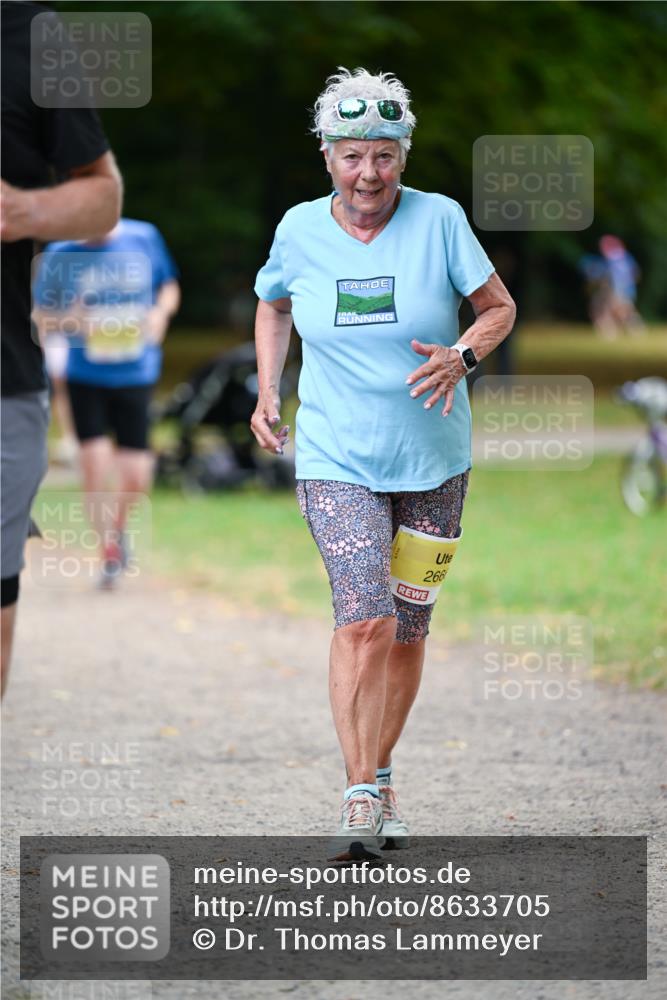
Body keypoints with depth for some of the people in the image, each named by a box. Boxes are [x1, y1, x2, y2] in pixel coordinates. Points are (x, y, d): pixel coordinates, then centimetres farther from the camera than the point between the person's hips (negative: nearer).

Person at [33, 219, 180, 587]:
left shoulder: (144, 238, -5)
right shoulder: (60, 254, -8)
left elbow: (169, 287, 11)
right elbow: (40, 317, 1)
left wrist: (160, 312, -11)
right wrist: (68, 319, -20)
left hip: (135, 374, 1)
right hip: (86, 375, -1)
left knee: (135, 478, 0)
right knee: (95, 464, -8)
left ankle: (118, 527, 33)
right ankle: (109, 551, 13)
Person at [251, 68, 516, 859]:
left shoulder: (439, 220, -6)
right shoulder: (299, 230, -2)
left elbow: (499, 308, 2)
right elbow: (273, 307, 18)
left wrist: (463, 356, -18)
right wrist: (267, 394, 6)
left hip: (432, 462, 1)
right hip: (336, 461, -1)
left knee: (407, 631, 9)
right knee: (364, 619, -18)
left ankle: (381, 779, 29)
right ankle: (358, 799, -16)